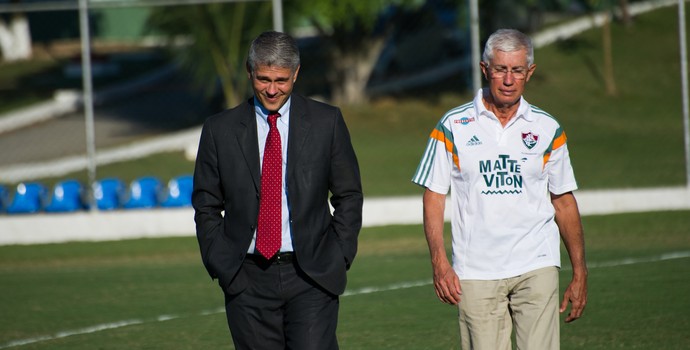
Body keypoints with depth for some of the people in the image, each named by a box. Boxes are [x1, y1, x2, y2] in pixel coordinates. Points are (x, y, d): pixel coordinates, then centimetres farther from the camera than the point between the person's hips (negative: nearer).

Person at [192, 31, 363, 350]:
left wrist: (338, 259, 0)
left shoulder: (326, 122, 4)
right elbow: (206, 207, 10)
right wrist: (222, 266, 1)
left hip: (312, 278, -1)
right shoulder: (220, 130, 5)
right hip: (247, 283, 1)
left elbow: (349, 196, 9)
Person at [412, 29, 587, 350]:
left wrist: (579, 272, 11)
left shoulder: (547, 129, 8)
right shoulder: (453, 127, 3)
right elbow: (434, 196, 5)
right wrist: (439, 262, -6)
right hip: (475, 272, -1)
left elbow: (564, 202, 14)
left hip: (536, 266, 1)